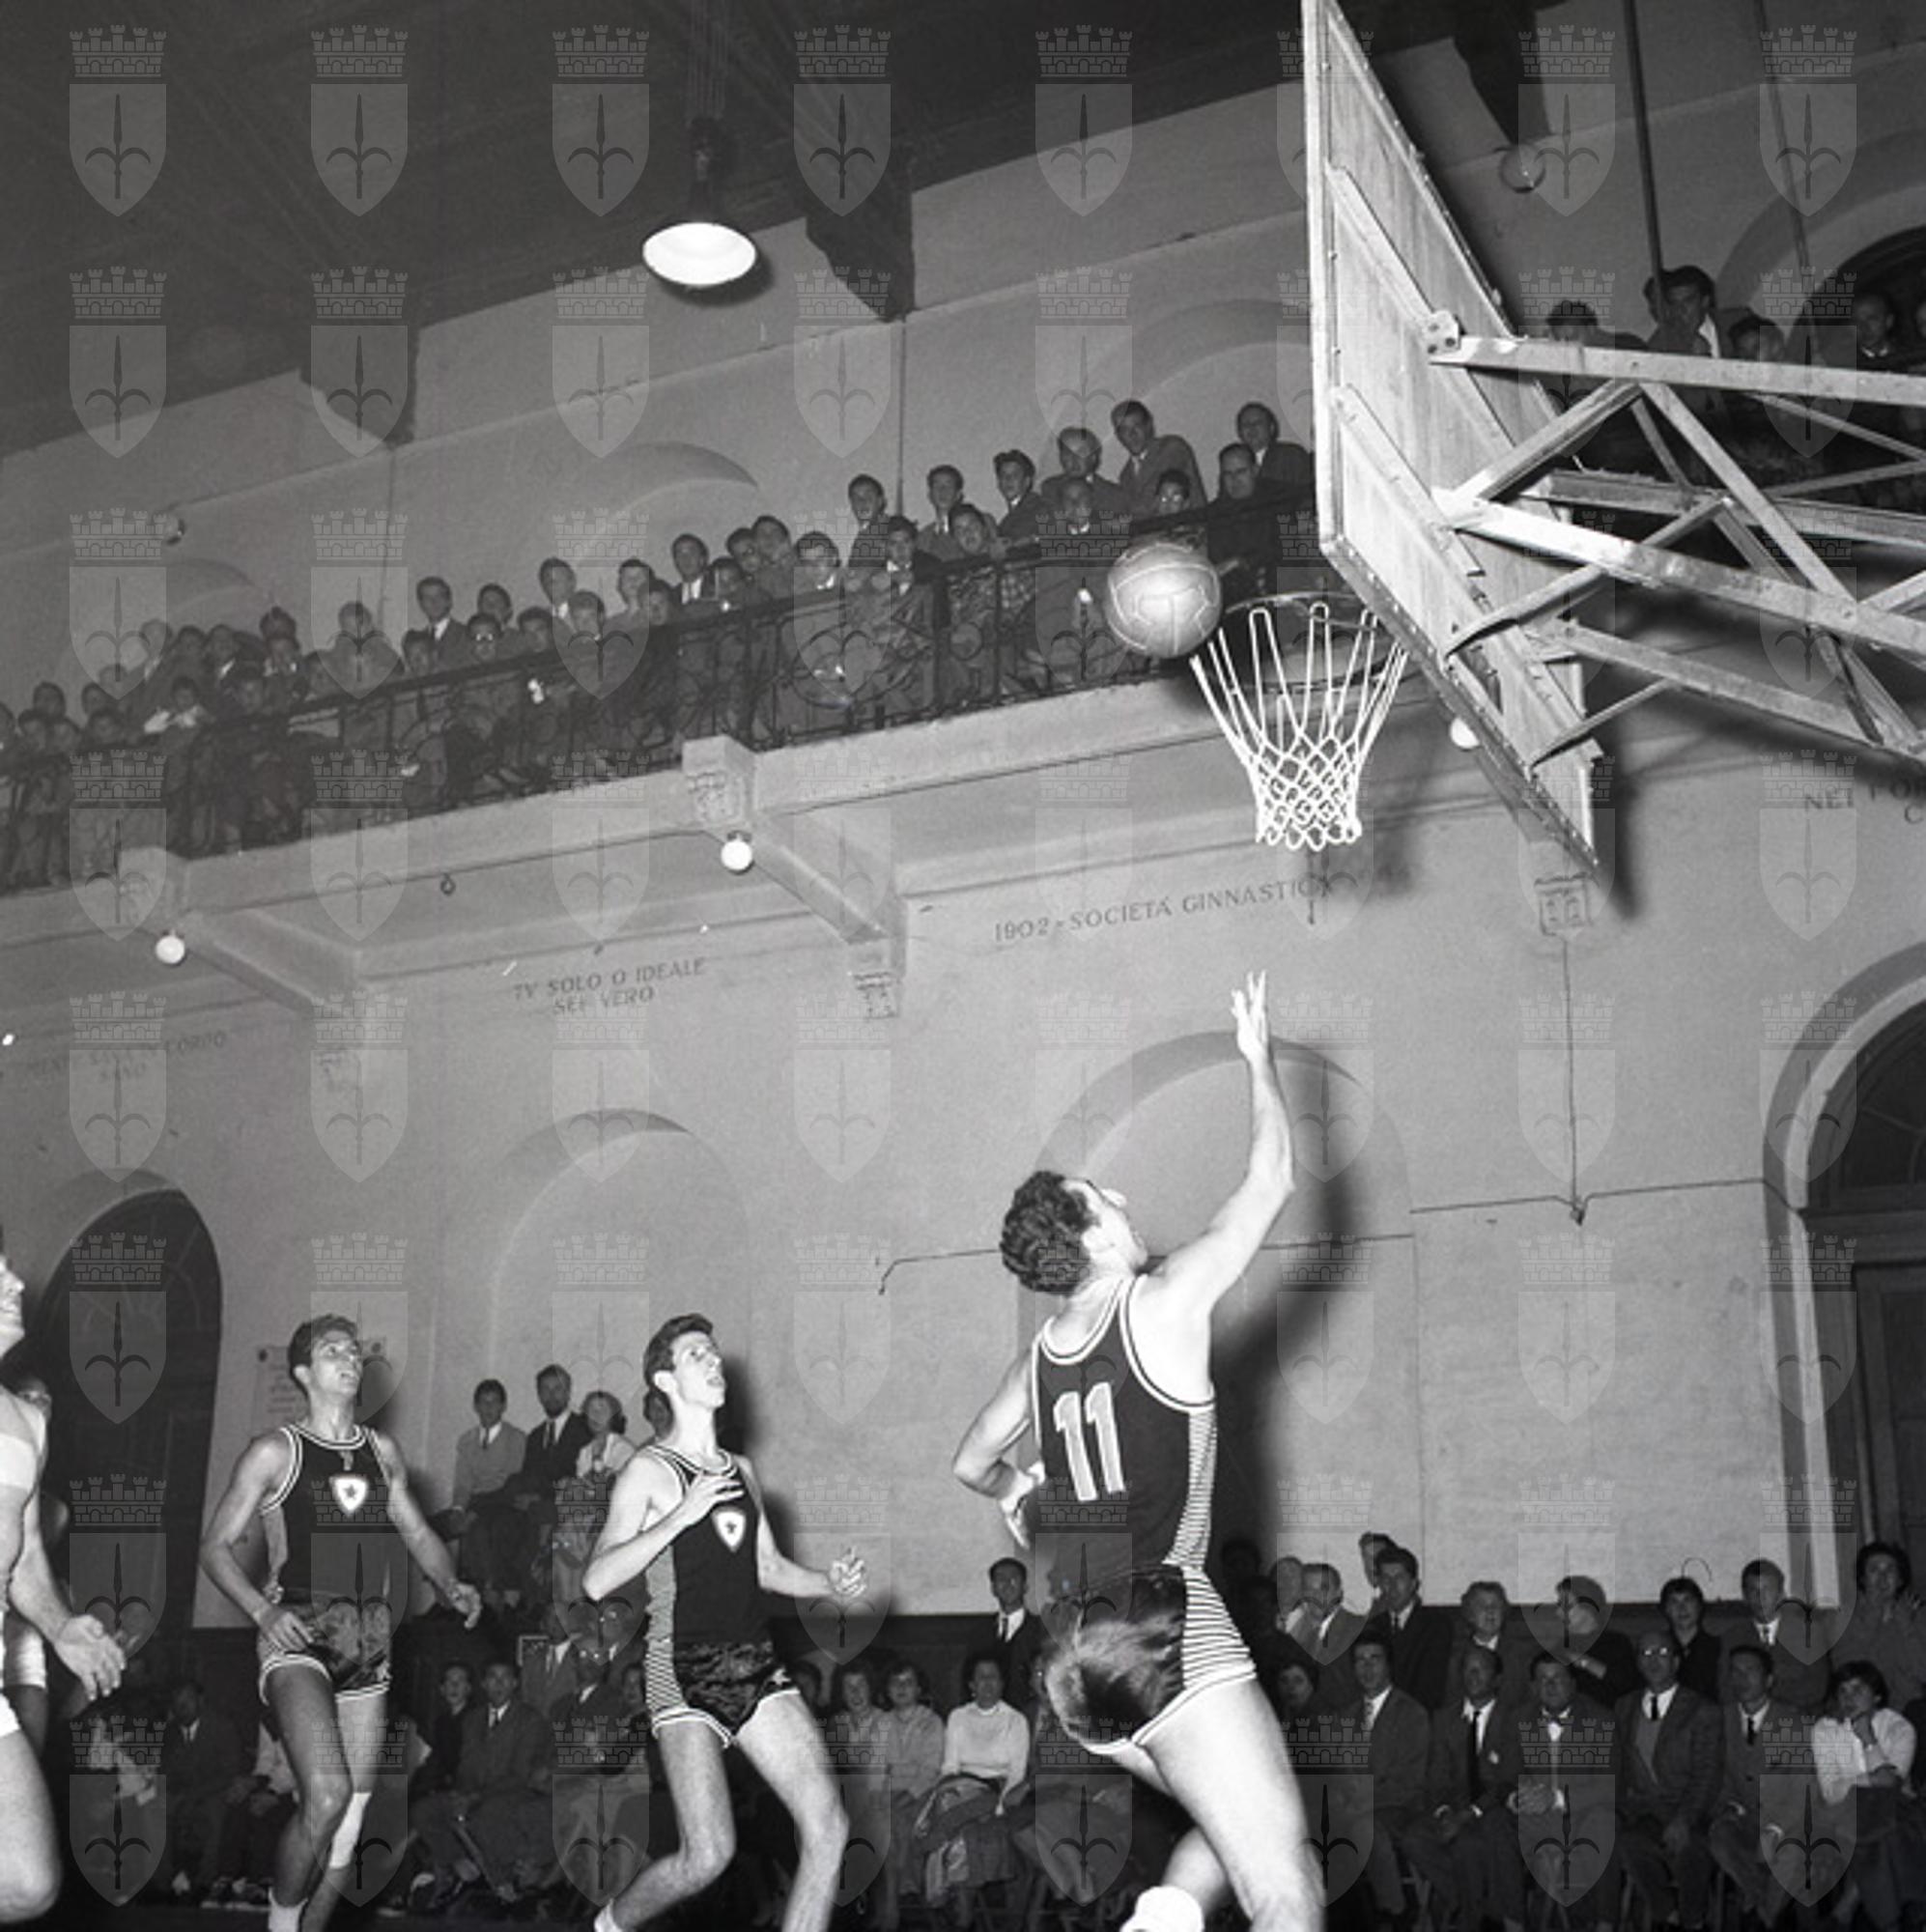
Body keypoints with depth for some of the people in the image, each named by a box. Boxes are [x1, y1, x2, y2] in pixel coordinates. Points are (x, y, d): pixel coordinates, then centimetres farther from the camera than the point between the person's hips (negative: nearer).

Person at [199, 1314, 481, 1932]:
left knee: (350, 1823, 6)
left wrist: (451, 1586, 2)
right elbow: (216, 1546, -2)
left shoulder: (382, 1452, 13)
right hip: (297, 1636, -5)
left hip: (368, 1642, 5)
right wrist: (262, 1611, -17)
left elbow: (418, 1534, 21)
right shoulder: (275, 1452, -2)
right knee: (326, 1797, -23)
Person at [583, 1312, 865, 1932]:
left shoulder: (740, 1469, 16)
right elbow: (596, 1581, -13)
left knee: (828, 1829, -7)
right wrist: (680, 1515, -19)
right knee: (709, 1854, -14)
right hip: (686, 1670, -6)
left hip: (756, 1664, 6)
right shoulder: (649, 1471, -4)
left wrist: (829, 1582, 6)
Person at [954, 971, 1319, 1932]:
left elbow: (973, 1463, 29)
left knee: (1232, 1828, 25)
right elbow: (1271, 1180, 3)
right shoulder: (1163, 1307, -5)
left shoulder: (1039, 1357, 13)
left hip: (1076, 1667, 8)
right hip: (1170, 1632, -8)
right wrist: (1258, 1055, 13)